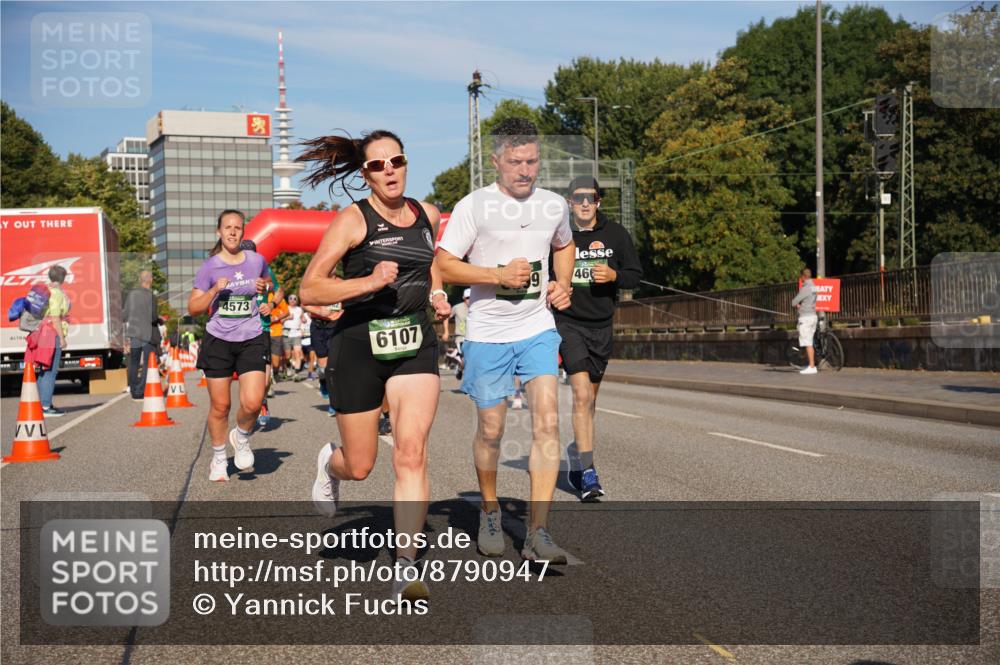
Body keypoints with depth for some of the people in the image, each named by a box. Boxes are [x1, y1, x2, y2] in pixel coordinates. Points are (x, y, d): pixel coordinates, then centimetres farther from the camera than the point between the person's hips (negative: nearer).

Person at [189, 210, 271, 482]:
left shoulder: (257, 261, 5)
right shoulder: (209, 267, -1)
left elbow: (269, 285, 27)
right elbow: (193, 308, -2)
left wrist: (265, 287, 3)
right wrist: (215, 290, -17)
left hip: (251, 340, 1)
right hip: (218, 340, -1)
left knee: (252, 402, -15)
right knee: (220, 406, 5)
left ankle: (241, 436, 17)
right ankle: (218, 459, 25)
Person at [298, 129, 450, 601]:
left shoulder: (428, 215, 6)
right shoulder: (353, 220, -9)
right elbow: (309, 290, -13)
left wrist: (437, 294, 9)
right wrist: (368, 282, -24)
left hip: (415, 344, 3)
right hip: (359, 345, -3)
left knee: (411, 454, -15)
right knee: (359, 466, 8)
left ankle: (406, 568, -12)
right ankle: (329, 462, 47)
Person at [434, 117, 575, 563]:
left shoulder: (554, 205, 6)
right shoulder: (474, 206, -8)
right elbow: (443, 264, -9)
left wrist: (562, 284, 7)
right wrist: (498, 275, -19)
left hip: (538, 329, 3)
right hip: (487, 333, -2)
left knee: (547, 421, -12)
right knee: (490, 429, 7)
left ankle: (537, 534, -9)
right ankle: (489, 511, 34)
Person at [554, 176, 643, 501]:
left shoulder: (615, 234, 4)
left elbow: (635, 275, 6)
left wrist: (613, 275, -12)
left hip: (601, 326, 4)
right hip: (569, 324, -3)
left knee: (589, 398, 14)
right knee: (581, 394, -16)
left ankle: (576, 456, 35)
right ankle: (587, 472, -16)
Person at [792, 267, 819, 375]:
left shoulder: (805, 288, -16)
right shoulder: (813, 287, 13)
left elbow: (794, 302, -14)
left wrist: (796, 304, 9)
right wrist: (799, 305, 5)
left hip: (805, 317, -9)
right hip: (813, 315, 9)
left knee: (808, 343, -7)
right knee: (809, 343, 14)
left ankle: (812, 367, -9)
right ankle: (812, 365, 16)